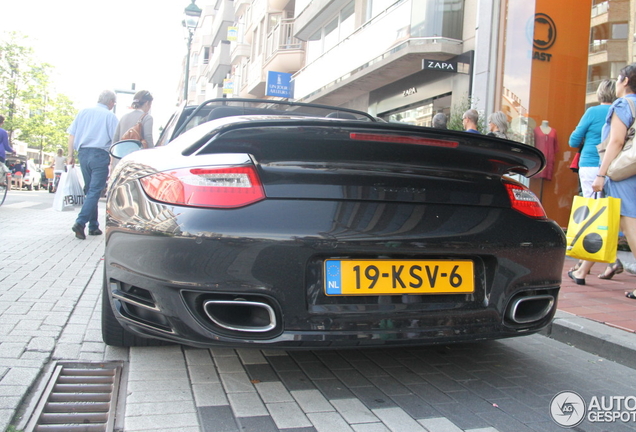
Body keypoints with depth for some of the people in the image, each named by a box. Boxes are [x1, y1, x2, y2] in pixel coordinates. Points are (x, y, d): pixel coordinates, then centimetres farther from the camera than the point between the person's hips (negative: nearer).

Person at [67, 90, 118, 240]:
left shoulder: (84, 112, 11)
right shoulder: (110, 116, -1)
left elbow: (72, 134, 8)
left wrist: (70, 155, 12)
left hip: (83, 153, 5)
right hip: (100, 154, -5)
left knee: (89, 190, 14)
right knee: (94, 191, -4)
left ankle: (93, 226, 18)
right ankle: (80, 222, -18)